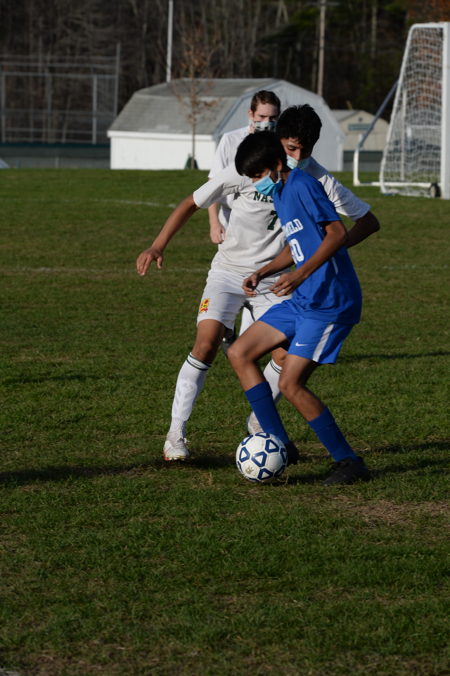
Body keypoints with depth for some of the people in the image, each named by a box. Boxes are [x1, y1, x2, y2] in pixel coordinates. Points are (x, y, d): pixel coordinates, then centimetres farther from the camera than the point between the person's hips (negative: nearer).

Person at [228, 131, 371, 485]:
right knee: (240, 354, 8)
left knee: (291, 383, -13)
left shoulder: (302, 185, -14)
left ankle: (349, 462, -2)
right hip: (303, 299, 10)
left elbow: (338, 232, -22)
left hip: (331, 301, -10)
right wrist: (262, 272, 12)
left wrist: (301, 274, -29)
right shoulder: (280, 193, 15)